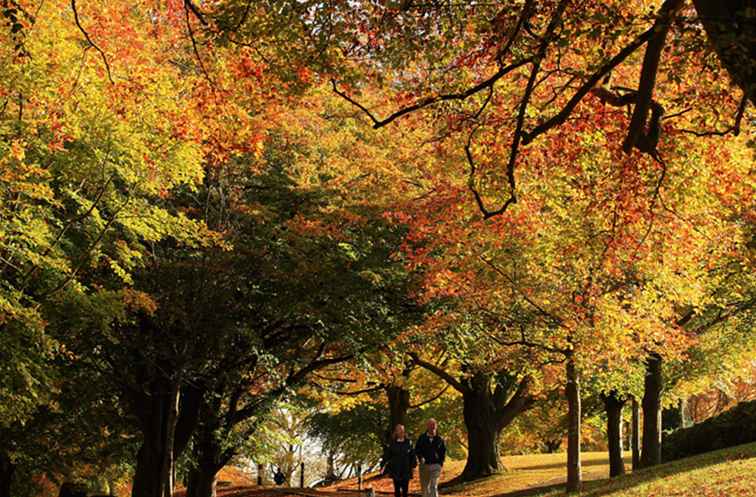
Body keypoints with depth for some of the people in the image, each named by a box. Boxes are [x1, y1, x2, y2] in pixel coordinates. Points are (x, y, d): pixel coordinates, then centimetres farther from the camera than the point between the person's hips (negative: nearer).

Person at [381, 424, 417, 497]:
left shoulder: (408, 442, 2)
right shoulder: (392, 443, -1)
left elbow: (412, 455, 5)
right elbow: (386, 455, -2)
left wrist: (413, 465, 1)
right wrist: (383, 465, -9)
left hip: (406, 470, 1)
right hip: (396, 471, -1)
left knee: (405, 488, 4)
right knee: (397, 489, 3)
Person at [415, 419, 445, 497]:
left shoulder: (439, 439, 2)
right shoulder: (422, 438, 3)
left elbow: (443, 452, 10)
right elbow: (417, 449, 5)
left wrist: (441, 463, 1)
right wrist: (421, 457, -12)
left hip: (435, 465, -2)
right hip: (424, 465, 2)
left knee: (434, 486, -11)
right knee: (424, 486, 12)